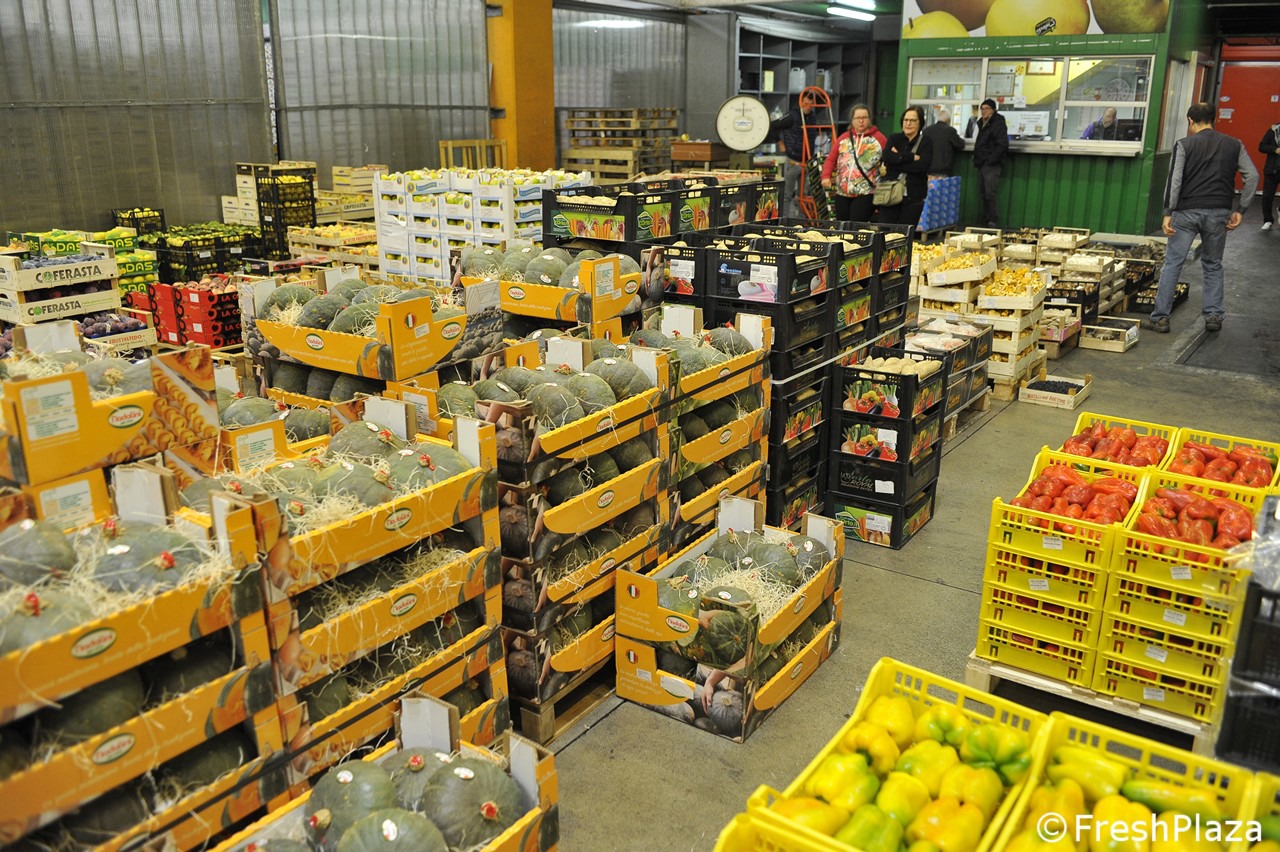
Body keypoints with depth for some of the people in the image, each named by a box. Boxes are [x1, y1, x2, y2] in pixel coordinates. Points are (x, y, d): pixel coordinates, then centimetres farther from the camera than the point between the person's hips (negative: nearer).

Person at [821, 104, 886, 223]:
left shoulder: (879, 138, 3)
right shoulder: (843, 138, 14)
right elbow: (831, 159, 10)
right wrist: (826, 176, -4)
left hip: (866, 193, -4)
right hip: (842, 192, 4)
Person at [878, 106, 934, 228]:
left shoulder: (926, 142, 4)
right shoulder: (894, 139, 11)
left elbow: (922, 165, -13)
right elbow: (887, 157, -10)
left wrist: (898, 158, -11)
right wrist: (912, 156, -12)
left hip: (913, 197, -1)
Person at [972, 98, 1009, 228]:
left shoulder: (998, 124, -10)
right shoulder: (982, 124, 17)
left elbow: (1002, 145, -19)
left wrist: (991, 160, -19)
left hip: (991, 165, -9)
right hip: (982, 164, 9)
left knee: (989, 194, -13)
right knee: (983, 194, 10)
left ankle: (993, 222, -10)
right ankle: (985, 221, 17)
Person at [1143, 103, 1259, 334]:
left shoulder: (1184, 144, 1)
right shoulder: (1234, 145, 10)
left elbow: (1174, 180, -8)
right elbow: (1252, 176, 5)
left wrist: (1168, 213, -8)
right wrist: (1240, 209, 8)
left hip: (1187, 211, -3)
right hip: (1219, 213, 3)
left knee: (1172, 263, 2)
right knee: (1213, 265, 16)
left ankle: (1160, 318, 1)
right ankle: (1213, 315, 12)